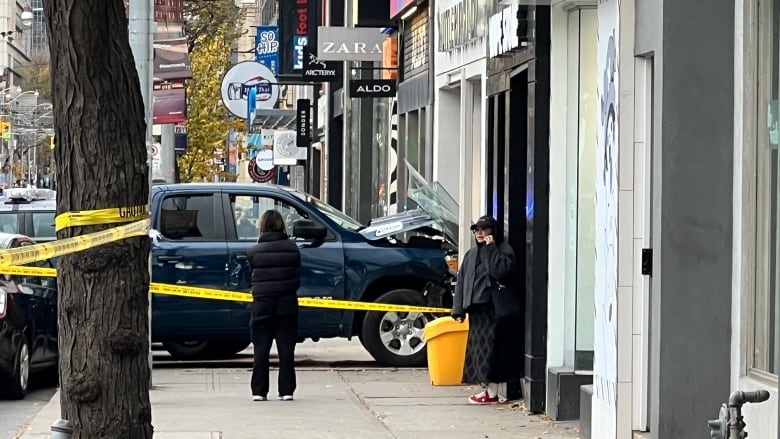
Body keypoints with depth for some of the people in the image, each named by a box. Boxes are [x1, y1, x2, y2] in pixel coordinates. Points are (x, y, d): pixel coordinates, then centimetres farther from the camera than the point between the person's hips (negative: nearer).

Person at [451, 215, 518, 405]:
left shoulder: (504, 250, -1)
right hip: (475, 309, 8)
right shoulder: (471, 254, 20)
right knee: (478, 350, 8)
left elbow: (500, 271, -20)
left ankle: (492, 392, -9)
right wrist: (458, 309, 10)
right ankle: (485, 387, 14)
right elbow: (461, 281, 18)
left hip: (492, 309, -8)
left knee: (489, 348, -10)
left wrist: (490, 249, -13)